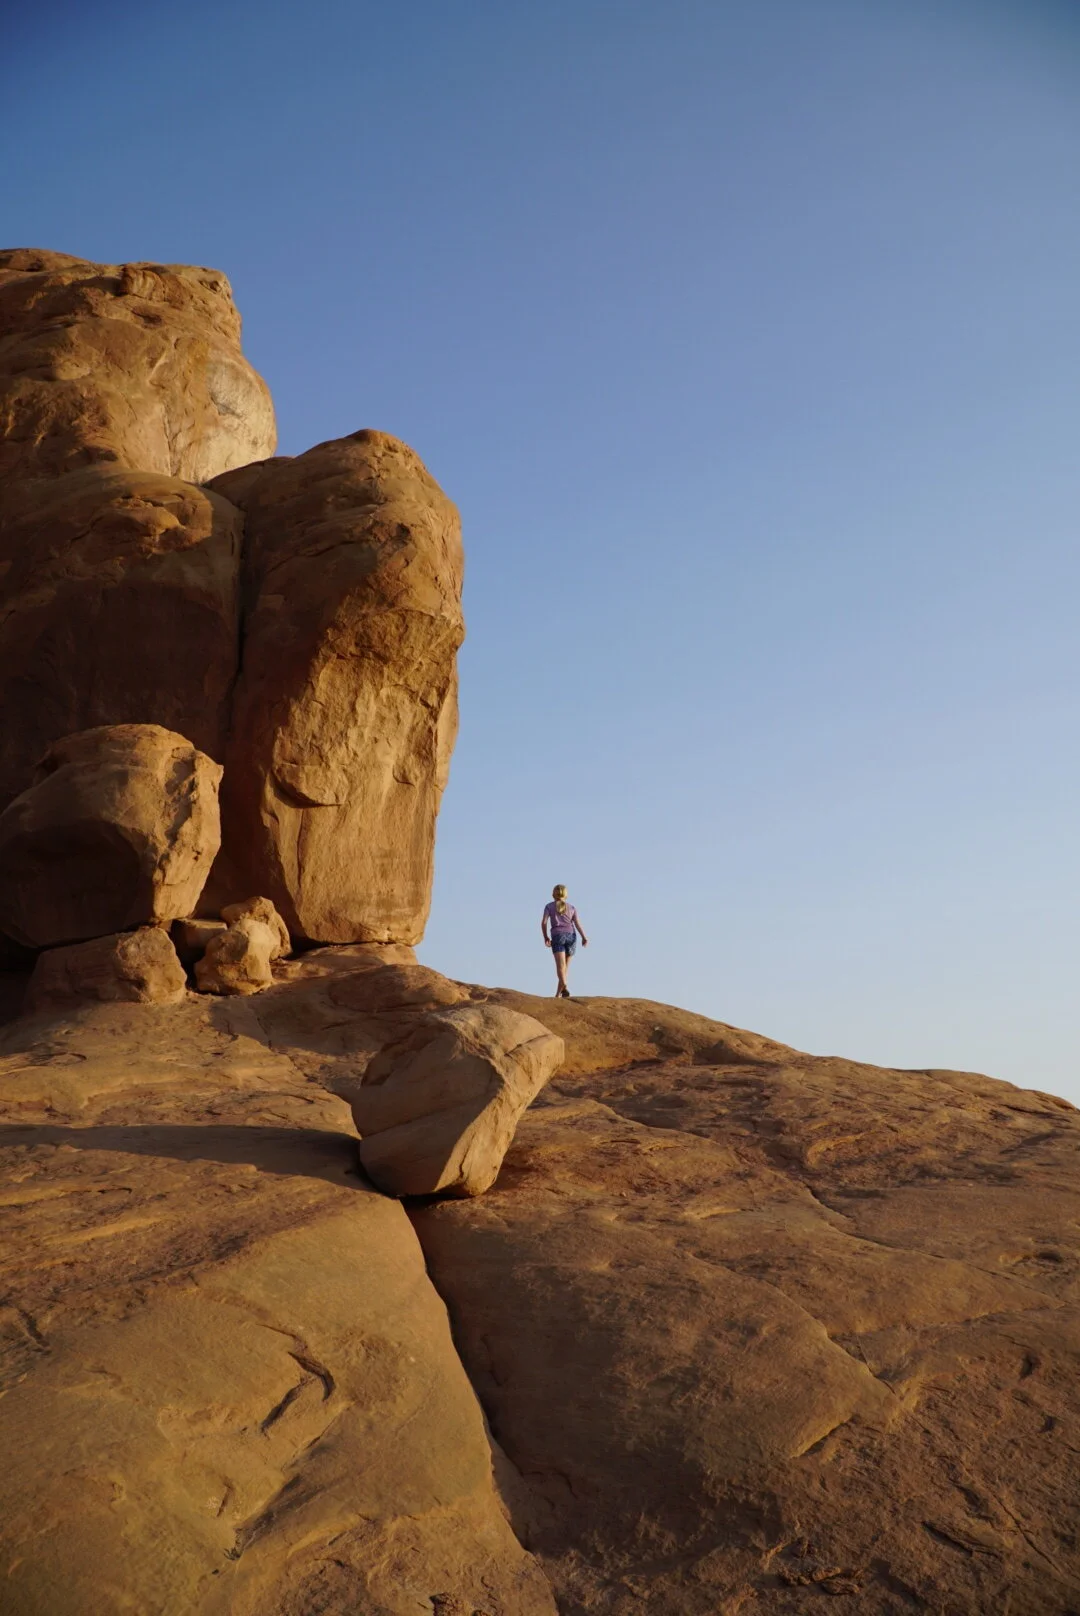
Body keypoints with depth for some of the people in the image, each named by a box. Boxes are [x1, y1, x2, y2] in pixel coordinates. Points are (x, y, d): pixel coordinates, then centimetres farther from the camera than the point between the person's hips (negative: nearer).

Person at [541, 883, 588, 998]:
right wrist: (584, 938, -3)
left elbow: (543, 922, 1)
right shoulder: (571, 907, 17)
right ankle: (558, 992, 7)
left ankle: (564, 987, -40)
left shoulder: (549, 906, 13)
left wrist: (546, 937, 12)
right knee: (565, 966, 14)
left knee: (560, 965, -16)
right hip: (571, 935, 2)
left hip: (558, 936, -2)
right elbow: (577, 923, 4)